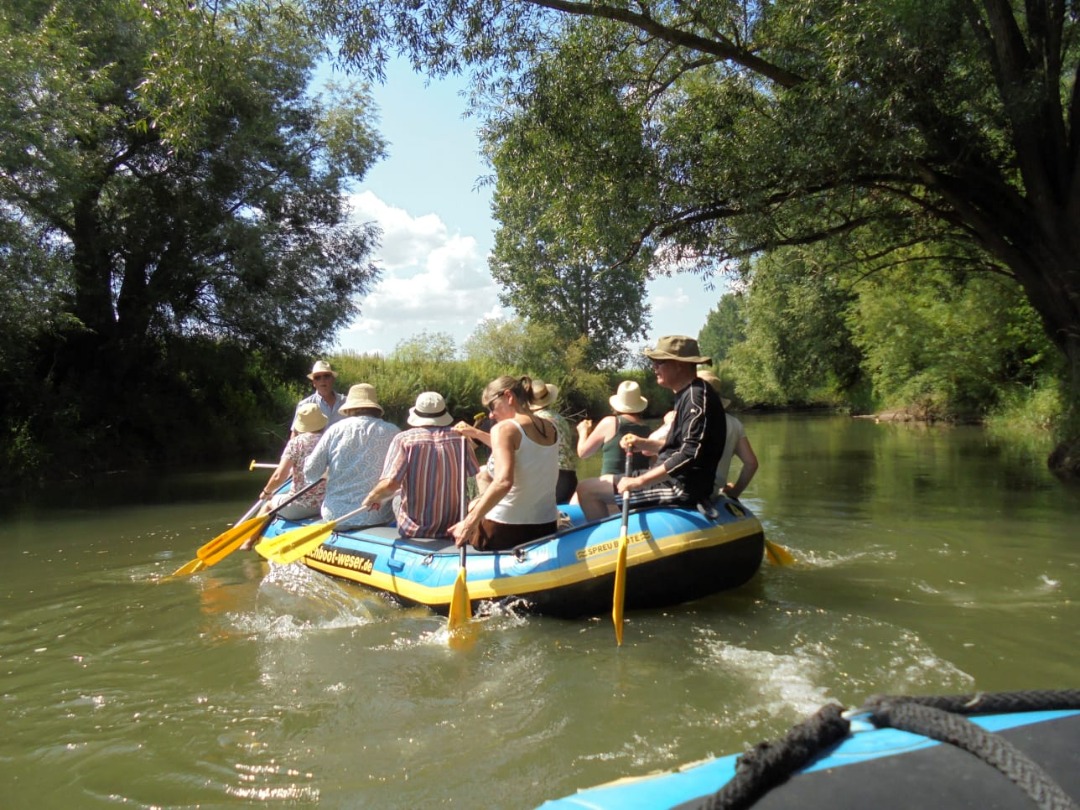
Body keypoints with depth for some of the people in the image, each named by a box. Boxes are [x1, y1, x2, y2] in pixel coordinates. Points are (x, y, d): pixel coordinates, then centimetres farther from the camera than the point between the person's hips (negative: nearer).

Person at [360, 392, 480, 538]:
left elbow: (390, 484, -22)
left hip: (414, 530, -2)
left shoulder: (403, 439, -13)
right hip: (455, 529, 2)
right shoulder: (461, 438, -5)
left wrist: (371, 498, -2)